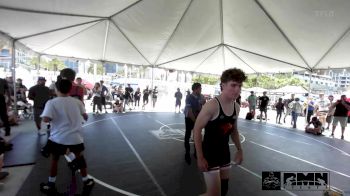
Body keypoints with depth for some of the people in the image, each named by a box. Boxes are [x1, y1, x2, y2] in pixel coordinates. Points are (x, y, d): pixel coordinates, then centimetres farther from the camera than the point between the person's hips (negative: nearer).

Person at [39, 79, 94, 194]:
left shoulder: (52, 103, -7)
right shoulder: (77, 102, 1)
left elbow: (46, 119, -18)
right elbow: (85, 116, 9)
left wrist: (54, 118, 2)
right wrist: (85, 118, 31)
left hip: (58, 138, -2)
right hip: (75, 137, 2)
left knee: (54, 159, 21)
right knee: (80, 157, 19)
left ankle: (51, 185, 33)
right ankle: (86, 182, 31)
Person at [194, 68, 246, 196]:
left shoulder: (236, 108, 0)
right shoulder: (212, 105, -23)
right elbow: (197, 129, -20)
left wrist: (239, 150, 17)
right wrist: (200, 157, -20)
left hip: (225, 152, 8)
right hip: (209, 153, -7)